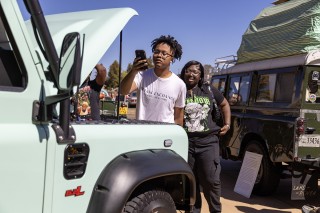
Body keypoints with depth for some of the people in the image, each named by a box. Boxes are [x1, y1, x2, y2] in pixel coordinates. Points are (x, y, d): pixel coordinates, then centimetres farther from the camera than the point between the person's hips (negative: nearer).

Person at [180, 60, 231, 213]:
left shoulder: (209, 91, 7)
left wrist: (227, 124, 14)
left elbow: (224, 104, 23)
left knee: (211, 180, 2)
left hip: (208, 142, 1)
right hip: (186, 142, 0)